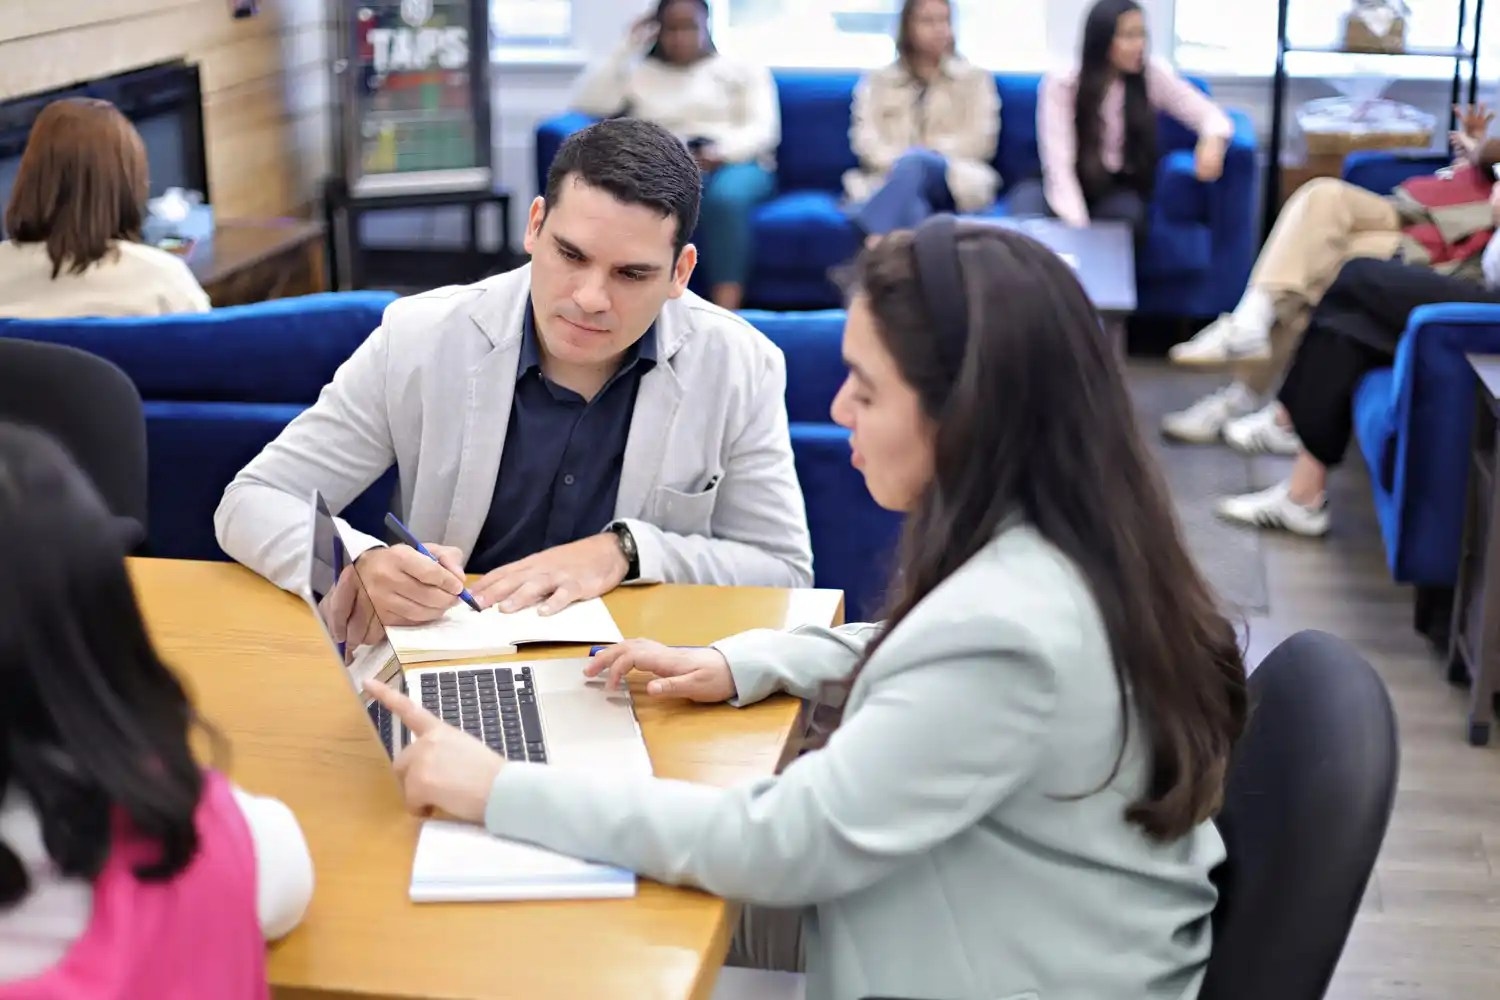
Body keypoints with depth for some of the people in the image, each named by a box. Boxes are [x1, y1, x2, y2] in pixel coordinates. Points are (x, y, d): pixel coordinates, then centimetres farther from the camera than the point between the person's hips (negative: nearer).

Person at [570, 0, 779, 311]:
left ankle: (725, 311, -46)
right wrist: (627, 48, 8)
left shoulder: (743, 69, 19)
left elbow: (764, 129, 5)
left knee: (726, 196, -38)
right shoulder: (638, 72, 23)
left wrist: (719, 153, -16)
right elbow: (586, 102, 7)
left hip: (734, 164, 0)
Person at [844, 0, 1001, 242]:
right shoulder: (878, 81, 20)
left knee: (914, 162, -38)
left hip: (955, 181, -1)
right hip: (890, 179, 1)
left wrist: (929, 153, -8)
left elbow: (979, 141, 7)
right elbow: (866, 140, 7)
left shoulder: (974, 79, 20)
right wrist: (897, 163, -15)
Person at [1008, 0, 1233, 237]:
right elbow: (1058, 165, -21)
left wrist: (1212, 139, -34)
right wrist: (1077, 227, -35)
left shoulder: (1153, 75, -8)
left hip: (1123, 192, 2)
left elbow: (1211, 114, -7)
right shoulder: (1061, 84, -14)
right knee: (1028, 197, -33)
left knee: (1127, 210, -33)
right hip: (1074, 189, -1)